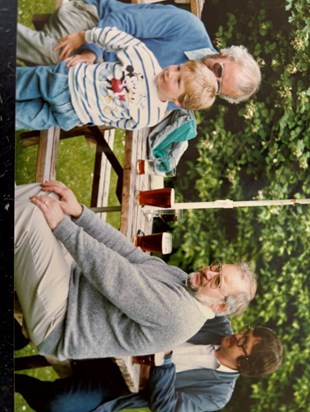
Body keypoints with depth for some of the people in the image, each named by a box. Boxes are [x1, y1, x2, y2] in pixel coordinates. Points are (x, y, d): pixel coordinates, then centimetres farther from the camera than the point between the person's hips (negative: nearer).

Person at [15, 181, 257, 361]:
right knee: (42, 196, 3)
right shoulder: (182, 280, 4)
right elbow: (129, 252, 0)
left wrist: (61, 225, -23)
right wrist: (78, 213, -11)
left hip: (55, 325, -8)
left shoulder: (180, 315, -23)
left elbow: (117, 277, -27)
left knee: (29, 213, -21)